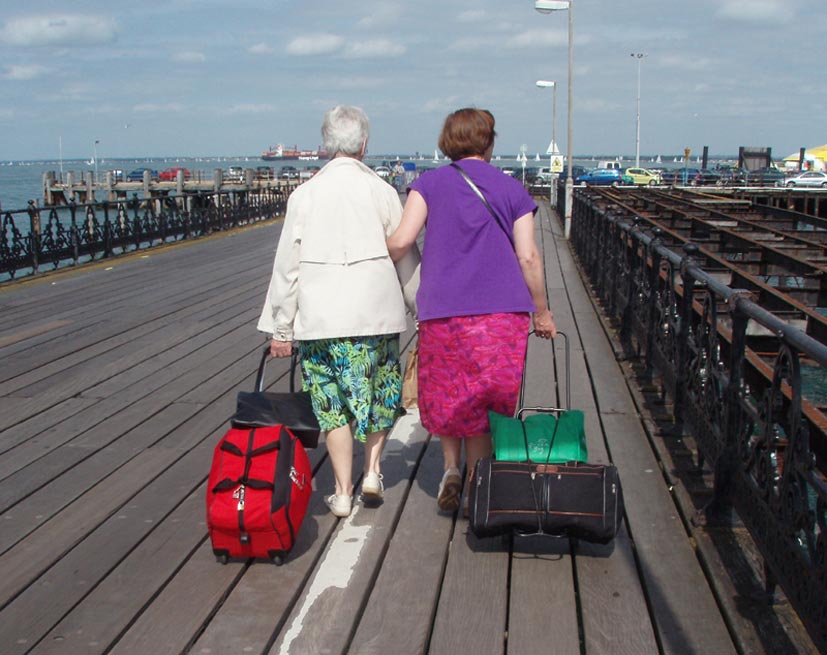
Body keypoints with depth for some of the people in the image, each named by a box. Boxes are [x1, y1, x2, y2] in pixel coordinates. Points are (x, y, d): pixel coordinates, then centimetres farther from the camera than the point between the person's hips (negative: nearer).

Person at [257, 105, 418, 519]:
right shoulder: (381, 191, -1)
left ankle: (343, 492, 11)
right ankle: (372, 470, 14)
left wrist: (280, 329, 5)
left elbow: (287, 265, -1)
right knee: (382, 390, 20)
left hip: (319, 314, 0)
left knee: (332, 402, 9)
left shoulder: (305, 194, -1)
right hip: (376, 310, 0)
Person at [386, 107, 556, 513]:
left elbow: (402, 240, -6)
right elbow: (528, 256, 4)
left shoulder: (429, 183, 5)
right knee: (483, 400, 9)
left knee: (445, 397, 17)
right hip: (503, 312, 1)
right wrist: (542, 312, 12)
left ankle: (451, 469, 4)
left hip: (442, 309, 0)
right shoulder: (512, 190, 9)